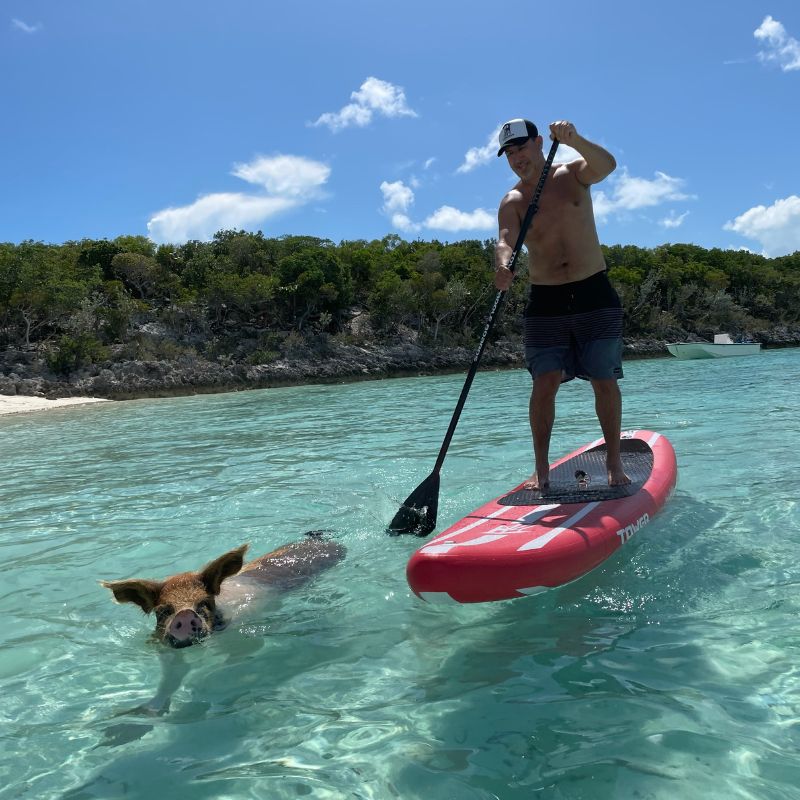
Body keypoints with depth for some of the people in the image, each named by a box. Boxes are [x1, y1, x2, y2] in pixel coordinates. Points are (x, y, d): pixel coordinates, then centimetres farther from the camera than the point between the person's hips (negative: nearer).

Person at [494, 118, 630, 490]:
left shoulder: (573, 174, 2)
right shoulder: (512, 202, 1)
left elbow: (606, 164, -19)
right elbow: (505, 240, -18)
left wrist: (573, 139, -38)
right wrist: (503, 265, -41)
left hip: (594, 294, 0)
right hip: (545, 302, 0)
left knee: (604, 380, 1)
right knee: (544, 383, -6)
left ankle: (614, 461, 13)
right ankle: (541, 468, 3)